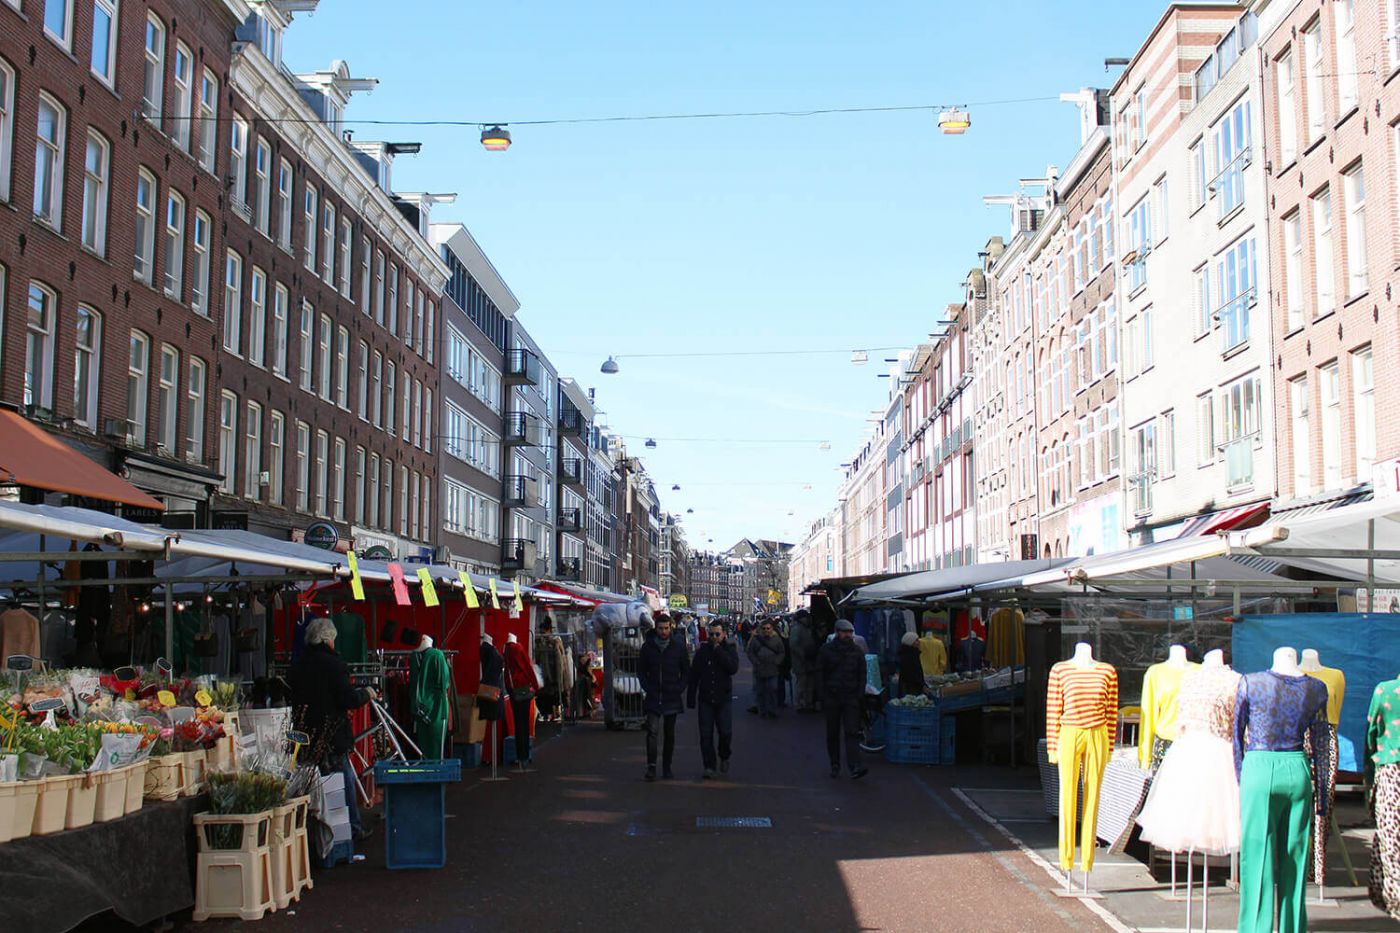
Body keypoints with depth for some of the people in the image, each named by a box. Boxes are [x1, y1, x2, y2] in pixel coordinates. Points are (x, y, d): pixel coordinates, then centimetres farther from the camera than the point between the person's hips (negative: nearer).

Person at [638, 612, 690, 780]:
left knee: (670, 733, 8)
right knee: (652, 730, -14)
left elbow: (686, 671, 8)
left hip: (672, 697, 1)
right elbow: (641, 670, 9)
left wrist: (679, 689, -3)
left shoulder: (679, 646, 1)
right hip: (653, 697, -1)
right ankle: (651, 767, -13)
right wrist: (647, 688, -2)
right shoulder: (648, 646, 1)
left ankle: (667, 768, 17)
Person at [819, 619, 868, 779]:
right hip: (832, 697, 0)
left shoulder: (857, 652, 7)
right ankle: (835, 765, 19)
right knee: (832, 733, 8)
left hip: (851, 698, 0)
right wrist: (822, 695, -4)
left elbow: (862, 674, 12)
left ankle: (855, 766, -19)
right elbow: (820, 673, 3)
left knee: (852, 732, -10)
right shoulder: (827, 650, 2)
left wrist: (860, 694, 0)